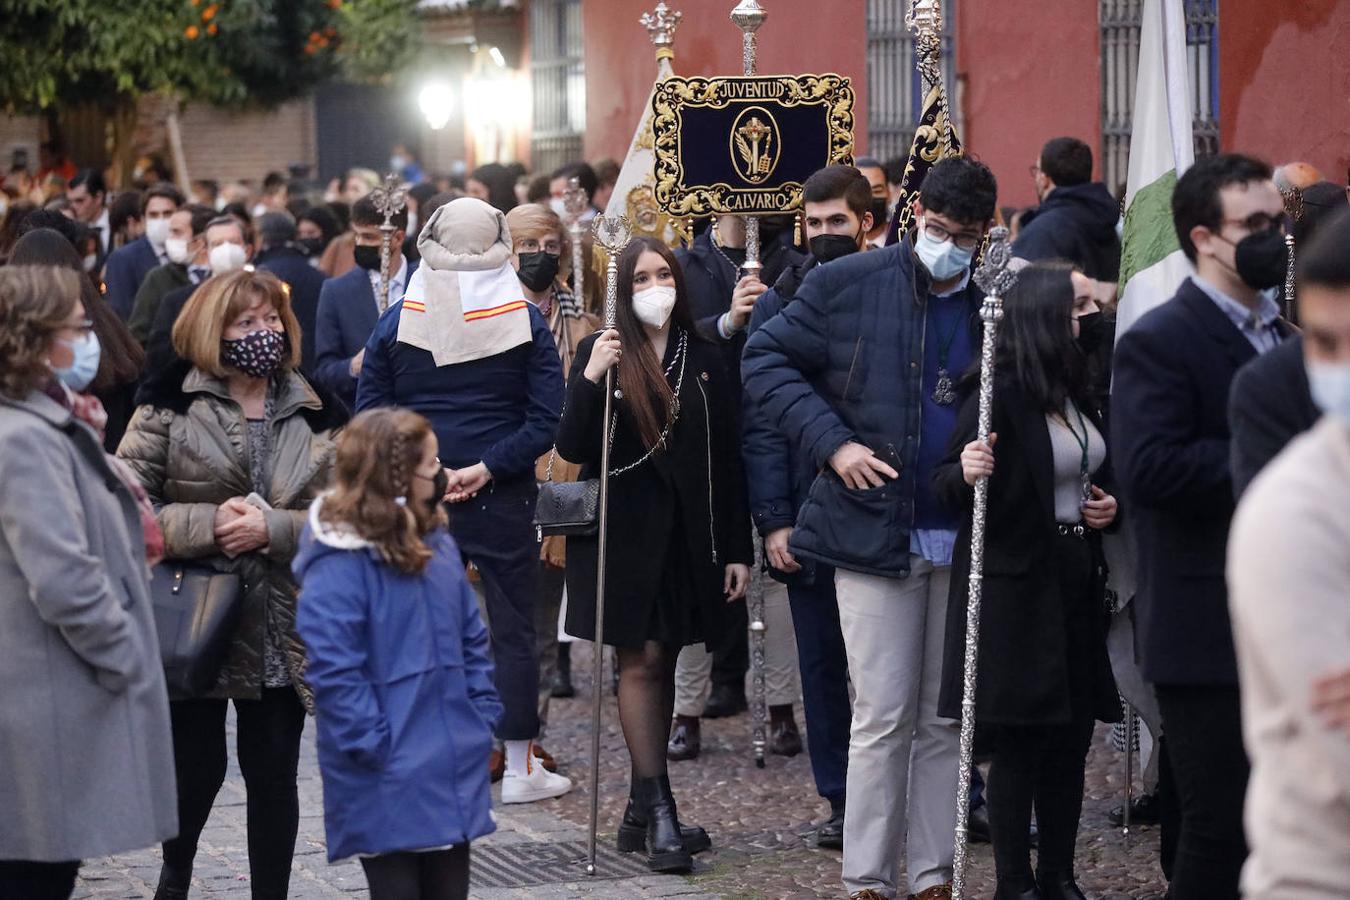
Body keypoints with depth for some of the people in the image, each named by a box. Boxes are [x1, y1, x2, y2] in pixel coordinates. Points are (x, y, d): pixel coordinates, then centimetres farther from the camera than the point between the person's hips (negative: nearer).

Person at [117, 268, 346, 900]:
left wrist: (272, 528, -16)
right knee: (198, 766, 7)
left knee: (274, 773, 6)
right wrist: (208, 525, -19)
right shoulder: (172, 403, -3)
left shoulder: (315, 414, 5)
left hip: (282, 630, 2)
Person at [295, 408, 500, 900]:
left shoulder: (437, 543, 8)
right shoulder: (338, 564, -17)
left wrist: (482, 719, 9)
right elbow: (332, 670, -21)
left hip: (453, 768, 7)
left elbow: (471, 638, 16)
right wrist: (373, 747, -21)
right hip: (387, 782, -7)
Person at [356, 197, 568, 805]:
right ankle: (519, 768, 10)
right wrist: (484, 469, -11)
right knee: (513, 628, 6)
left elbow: (369, 414, -1)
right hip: (502, 502, -1)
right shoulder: (525, 320, -4)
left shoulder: (397, 320, -1)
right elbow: (545, 422, -10)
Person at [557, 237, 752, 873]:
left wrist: (737, 549, 4)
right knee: (641, 660, -7)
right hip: (625, 529, -3)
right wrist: (590, 380, -22)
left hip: (687, 533, 3)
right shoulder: (601, 353, 0)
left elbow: (727, 461, 7)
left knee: (663, 661, 7)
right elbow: (572, 449, -6)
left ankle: (642, 813, 14)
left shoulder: (704, 360, 6)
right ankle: (658, 809, -6)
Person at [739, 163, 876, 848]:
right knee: (823, 658, 6)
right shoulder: (779, 303, 5)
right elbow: (760, 418, 1)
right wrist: (773, 520, -6)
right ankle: (842, 799, 15)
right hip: (810, 514, 1)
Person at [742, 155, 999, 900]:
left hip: (964, 538, 3)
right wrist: (831, 443, -10)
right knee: (883, 717, -2)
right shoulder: (847, 286, -3)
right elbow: (765, 359, 0)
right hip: (874, 529, -3)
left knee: (946, 720, 8)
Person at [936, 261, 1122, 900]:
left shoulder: (1081, 392, 11)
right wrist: (965, 472, -34)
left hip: (1077, 580, 7)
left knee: (1072, 734, 11)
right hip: (1015, 584, -7)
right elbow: (945, 484, -13)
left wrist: (1108, 506, 6)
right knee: (1020, 740, -1)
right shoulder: (1001, 392, -13)